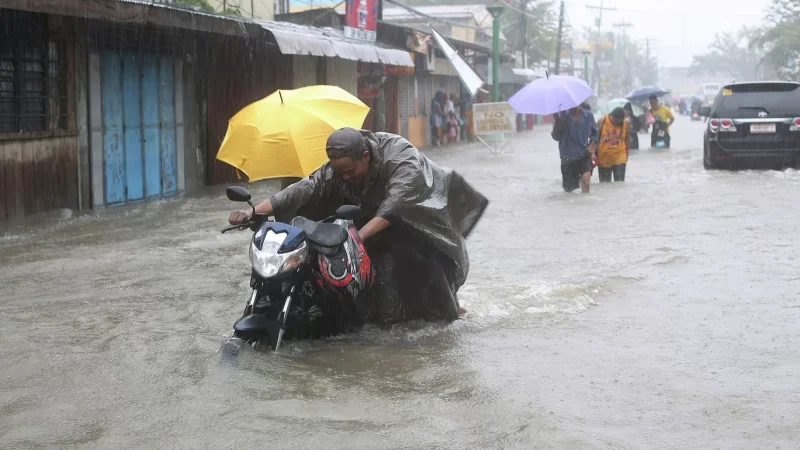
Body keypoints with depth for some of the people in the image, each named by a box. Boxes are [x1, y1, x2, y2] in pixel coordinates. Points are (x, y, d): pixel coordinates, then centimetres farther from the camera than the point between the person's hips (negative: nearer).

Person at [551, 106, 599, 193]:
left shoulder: (588, 116, 1)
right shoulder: (562, 115, -4)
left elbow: (594, 132, 14)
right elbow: (556, 137, -6)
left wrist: (591, 145, -2)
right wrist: (556, 121, -20)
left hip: (584, 154, 0)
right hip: (568, 155, 0)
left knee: (586, 177, -26)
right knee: (569, 187, 7)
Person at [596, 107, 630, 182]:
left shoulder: (626, 123, -6)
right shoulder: (602, 122, -10)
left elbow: (627, 140, 5)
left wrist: (626, 155, 9)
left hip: (619, 159, 0)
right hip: (604, 158, 0)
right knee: (604, 183, 7)